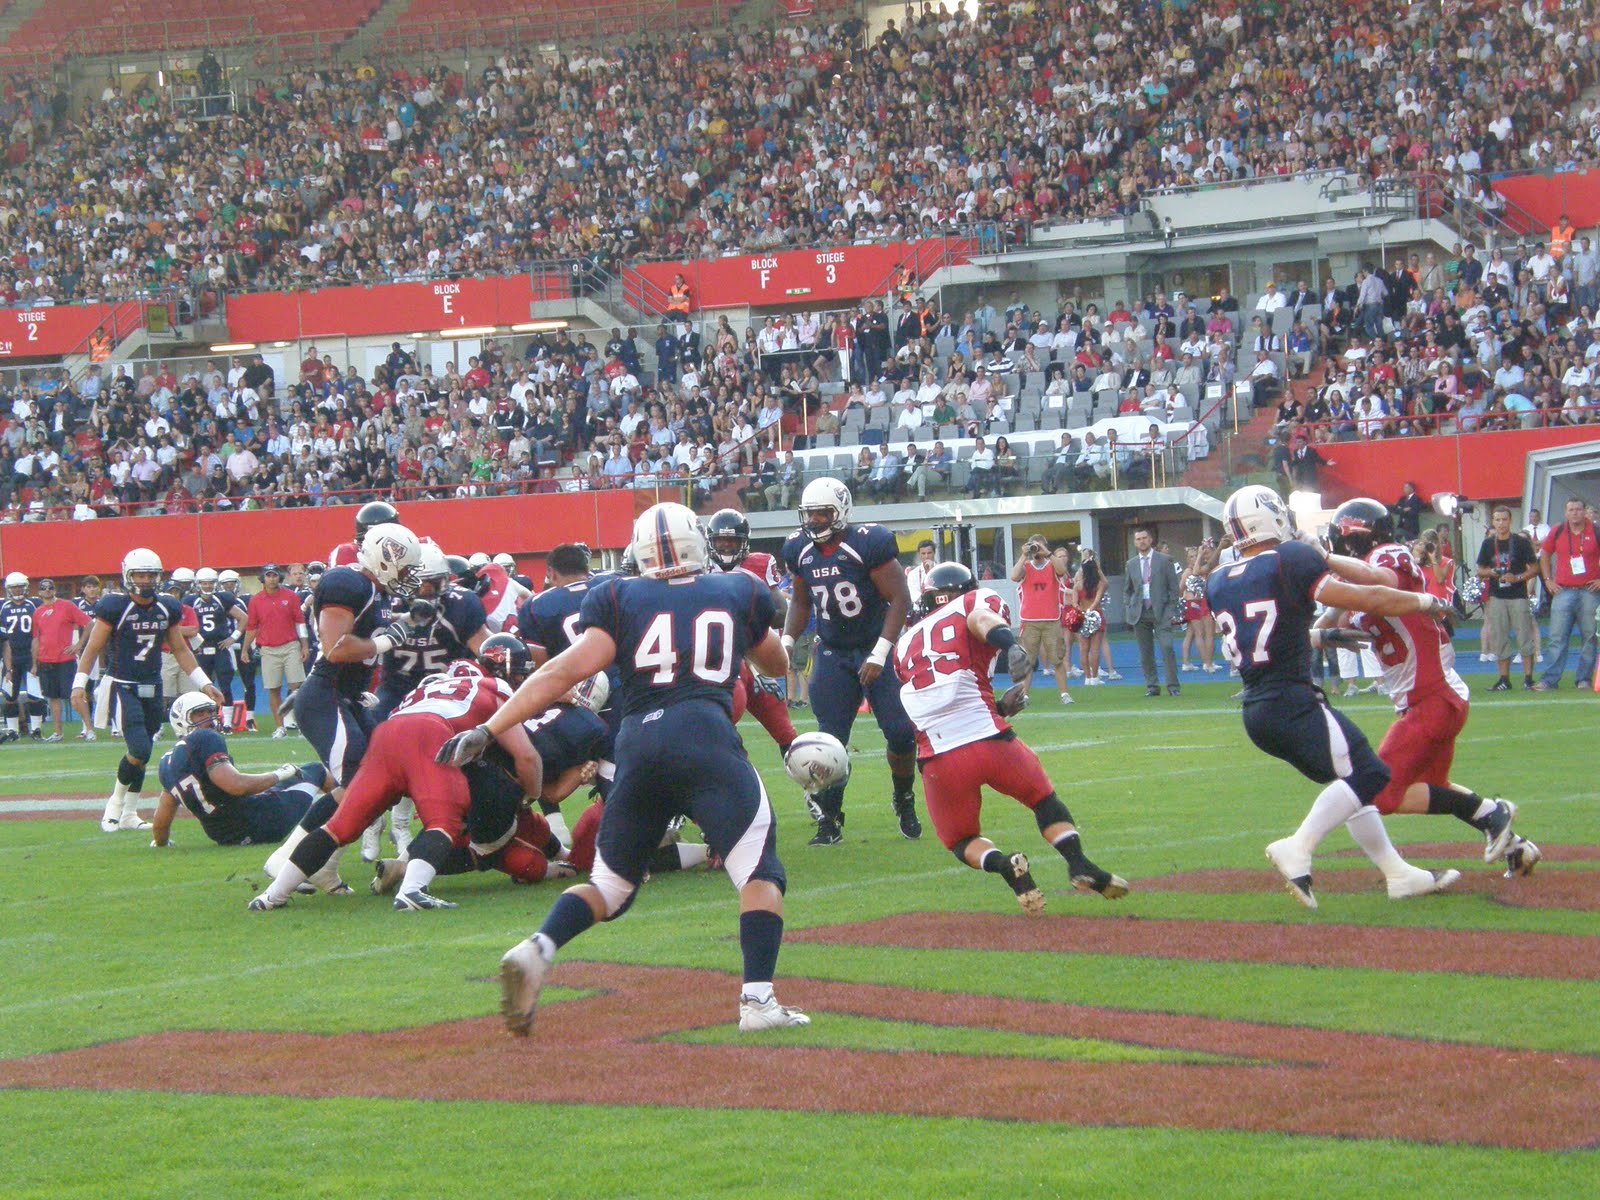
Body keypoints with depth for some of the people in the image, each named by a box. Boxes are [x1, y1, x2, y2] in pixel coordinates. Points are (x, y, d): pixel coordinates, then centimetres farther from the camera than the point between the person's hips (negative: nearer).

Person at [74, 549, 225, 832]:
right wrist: (79, 685, -13)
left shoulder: (167, 609, 6)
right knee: (138, 751, -16)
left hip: (152, 688, 6)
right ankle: (116, 803, 6)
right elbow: (93, 648, -6)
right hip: (123, 688, -6)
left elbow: (181, 650, 16)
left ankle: (129, 814, 22)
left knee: (141, 756, 10)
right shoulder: (116, 607, -11)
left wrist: (204, 683, 13)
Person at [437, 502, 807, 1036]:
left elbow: (566, 671, 2)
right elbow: (777, 664, 36)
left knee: (611, 883, 15)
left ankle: (537, 949, -9)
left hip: (638, 743, 2)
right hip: (708, 738, -2)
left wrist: (487, 730, 1)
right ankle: (758, 1000, -11)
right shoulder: (739, 593, 18)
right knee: (760, 874, 5)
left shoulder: (620, 601, 13)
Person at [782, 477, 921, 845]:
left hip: (876, 648, -4)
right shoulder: (801, 550, 1)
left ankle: (905, 802, 16)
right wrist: (786, 642, 2)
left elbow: (900, 599, -15)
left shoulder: (868, 543, -17)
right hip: (832, 653, 4)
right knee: (830, 739, -4)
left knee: (901, 732, -8)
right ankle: (828, 822, 3)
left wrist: (879, 655, -20)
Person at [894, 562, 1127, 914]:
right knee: (1043, 799, 22)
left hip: (938, 759, 3)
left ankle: (1002, 865, -10)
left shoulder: (905, 643, 23)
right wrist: (1011, 646, -36)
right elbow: (983, 619, -17)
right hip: (989, 739, -2)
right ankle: (1079, 865, 1)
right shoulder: (974, 602, 10)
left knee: (962, 840, 20)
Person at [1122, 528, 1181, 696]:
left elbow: (1173, 587, 2)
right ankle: (1152, 686, 10)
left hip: (1161, 611, -3)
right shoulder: (1131, 564, 13)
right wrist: (1128, 613, 5)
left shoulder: (1164, 560, 4)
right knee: (1145, 652, 3)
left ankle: (1173, 686, -7)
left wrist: (1173, 611, -5)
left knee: (1167, 647, -13)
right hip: (1140, 612, 3)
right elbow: (1127, 590, 17)